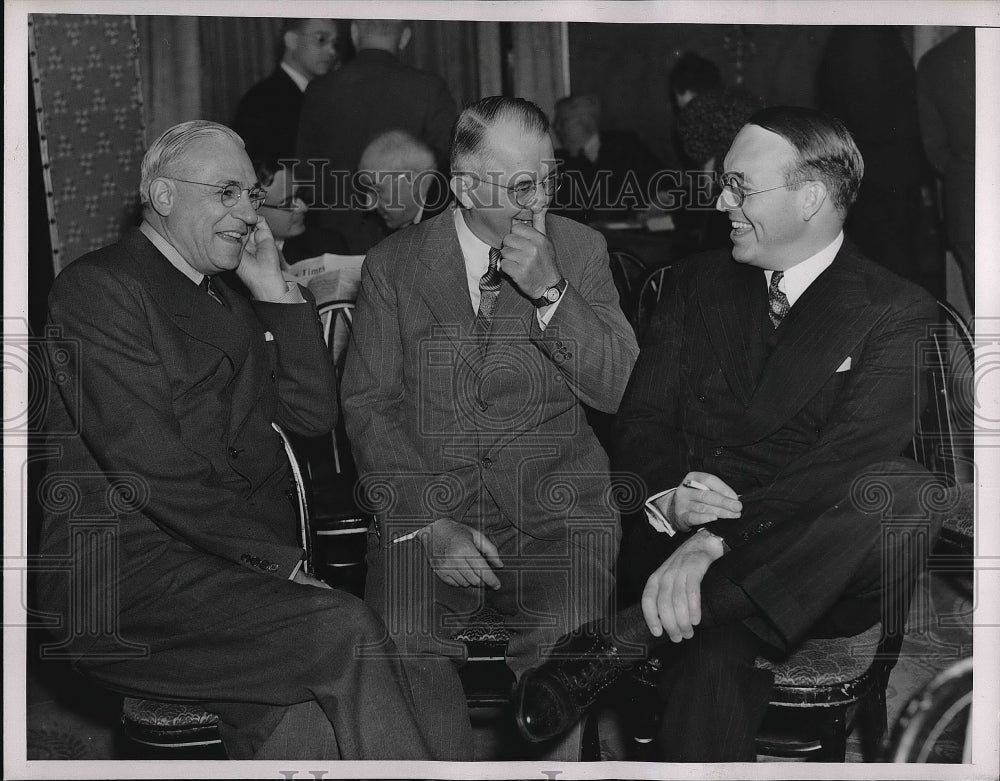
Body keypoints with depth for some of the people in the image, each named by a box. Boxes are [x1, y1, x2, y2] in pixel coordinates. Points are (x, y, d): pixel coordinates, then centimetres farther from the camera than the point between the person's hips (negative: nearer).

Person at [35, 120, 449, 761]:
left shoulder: (224, 299, 23)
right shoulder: (98, 287, -4)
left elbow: (313, 412, 18)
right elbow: (150, 465, -13)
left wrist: (275, 290, 9)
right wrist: (281, 559, -13)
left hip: (237, 564, 7)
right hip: (128, 577, -7)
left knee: (304, 715, -23)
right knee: (345, 630, -25)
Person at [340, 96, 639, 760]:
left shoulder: (580, 250, 9)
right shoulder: (394, 264, 7)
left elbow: (619, 390, 1)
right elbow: (369, 405, 2)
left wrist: (550, 293, -13)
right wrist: (426, 522, -11)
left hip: (556, 511, 0)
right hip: (425, 509, 0)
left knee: (567, 642, -29)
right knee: (399, 640, -27)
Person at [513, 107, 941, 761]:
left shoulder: (898, 312, 1)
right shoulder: (701, 283, 16)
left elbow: (851, 458, -14)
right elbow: (642, 420, 11)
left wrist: (718, 541, -28)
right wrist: (668, 495, -14)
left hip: (811, 572, 0)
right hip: (681, 544, 1)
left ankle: (626, 638, -36)